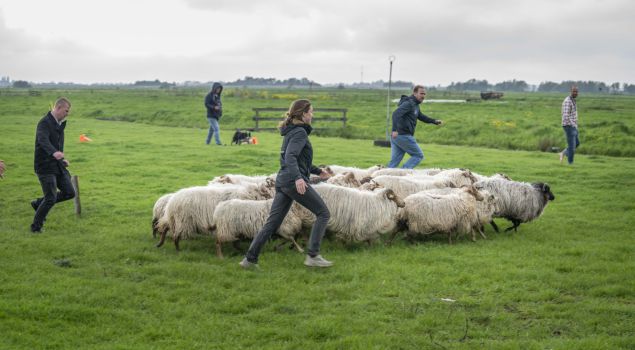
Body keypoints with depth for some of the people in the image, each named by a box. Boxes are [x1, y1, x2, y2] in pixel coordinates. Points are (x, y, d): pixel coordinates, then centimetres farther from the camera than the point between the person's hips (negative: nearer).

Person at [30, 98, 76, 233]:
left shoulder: (60, 123, 12)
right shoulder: (45, 123, -16)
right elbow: (43, 140, -35)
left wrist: (62, 159, 15)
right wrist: (54, 152, -53)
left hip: (58, 166, 8)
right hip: (45, 166, -8)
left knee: (69, 192, 4)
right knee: (51, 198, -10)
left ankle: (38, 203, 23)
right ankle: (36, 226, 9)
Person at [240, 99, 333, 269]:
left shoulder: (292, 131, 20)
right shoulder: (300, 132, -9)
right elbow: (290, 156, -23)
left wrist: (317, 171, 35)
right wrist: (298, 177, -35)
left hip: (282, 182, 9)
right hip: (295, 182, -9)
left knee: (272, 222, 7)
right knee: (323, 213, 1)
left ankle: (250, 259, 5)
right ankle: (313, 255, -2)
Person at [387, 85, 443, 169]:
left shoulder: (415, 105, 21)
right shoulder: (409, 103, -12)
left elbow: (421, 116, 38)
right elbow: (396, 114, -26)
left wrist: (434, 121, 28)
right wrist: (395, 130, -37)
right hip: (404, 136, -9)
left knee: (394, 162, 9)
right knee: (418, 155, 1)